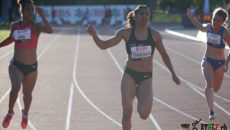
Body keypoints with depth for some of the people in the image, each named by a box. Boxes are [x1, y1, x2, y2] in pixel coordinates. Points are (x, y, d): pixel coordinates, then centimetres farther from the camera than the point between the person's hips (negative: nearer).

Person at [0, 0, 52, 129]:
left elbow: (50, 30, -31)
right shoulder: (14, 25, 2)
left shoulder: (36, 26, -9)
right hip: (16, 65, 1)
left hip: (31, 67, -1)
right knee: (15, 88, -25)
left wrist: (43, 17, -44)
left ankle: (25, 113, 47)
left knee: (27, 93, 15)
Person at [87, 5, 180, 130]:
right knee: (127, 114, -8)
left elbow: (164, 55, 14)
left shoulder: (155, 35, -1)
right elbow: (103, 45, -2)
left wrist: (173, 74, 9)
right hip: (129, 75, 0)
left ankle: (139, 94, 16)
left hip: (146, 78, 0)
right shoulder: (126, 33, -3)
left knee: (144, 114, -18)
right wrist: (94, 35, -21)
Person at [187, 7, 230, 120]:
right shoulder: (209, 27, -5)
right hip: (207, 61, 1)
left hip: (219, 63, -1)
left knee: (215, 89, 14)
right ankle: (211, 111, -24)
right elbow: (201, 28, 20)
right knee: (209, 83, -24)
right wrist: (191, 18, 16)